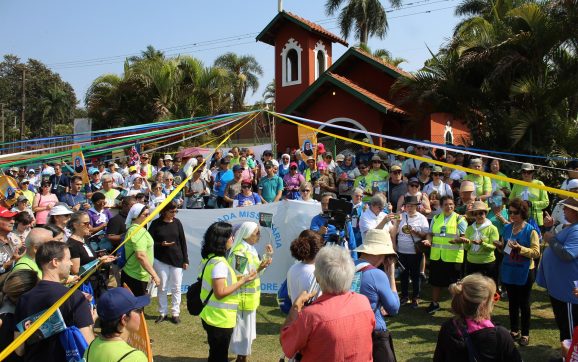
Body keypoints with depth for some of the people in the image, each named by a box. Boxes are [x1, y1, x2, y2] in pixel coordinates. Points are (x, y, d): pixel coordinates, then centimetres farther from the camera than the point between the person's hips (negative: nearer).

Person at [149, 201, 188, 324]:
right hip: (161, 260, -1)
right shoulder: (156, 224, -5)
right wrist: (161, 244, -21)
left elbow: (183, 241, 4)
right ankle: (163, 313, 20)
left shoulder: (177, 222, 0)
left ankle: (175, 313, 17)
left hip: (177, 260, 1)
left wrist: (185, 260, 2)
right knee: (162, 287, 7)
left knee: (176, 288, 5)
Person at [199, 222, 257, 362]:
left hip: (210, 316, 9)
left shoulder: (209, 258, 5)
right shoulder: (219, 263, -24)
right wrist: (243, 281, -20)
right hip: (220, 319, -9)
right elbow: (220, 293, -25)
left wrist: (236, 279, 12)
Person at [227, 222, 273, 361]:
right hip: (243, 299, -9)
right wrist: (258, 269, -32)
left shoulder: (250, 249, 6)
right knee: (243, 329, 3)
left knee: (246, 328, 19)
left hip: (250, 298, 9)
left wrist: (267, 256, 6)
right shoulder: (239, 252, -22)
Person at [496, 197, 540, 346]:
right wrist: (500, 246, -6)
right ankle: (514, 331, 29)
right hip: (508, 271, 5)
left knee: (524, 304, 8)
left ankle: (525, 334, 22)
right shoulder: (507, 228, 4)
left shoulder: (530, 231, -12)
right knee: (512, 303, 15)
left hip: (524, 272, -5)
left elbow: (536, 252, -15)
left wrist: (520, 248, -28)